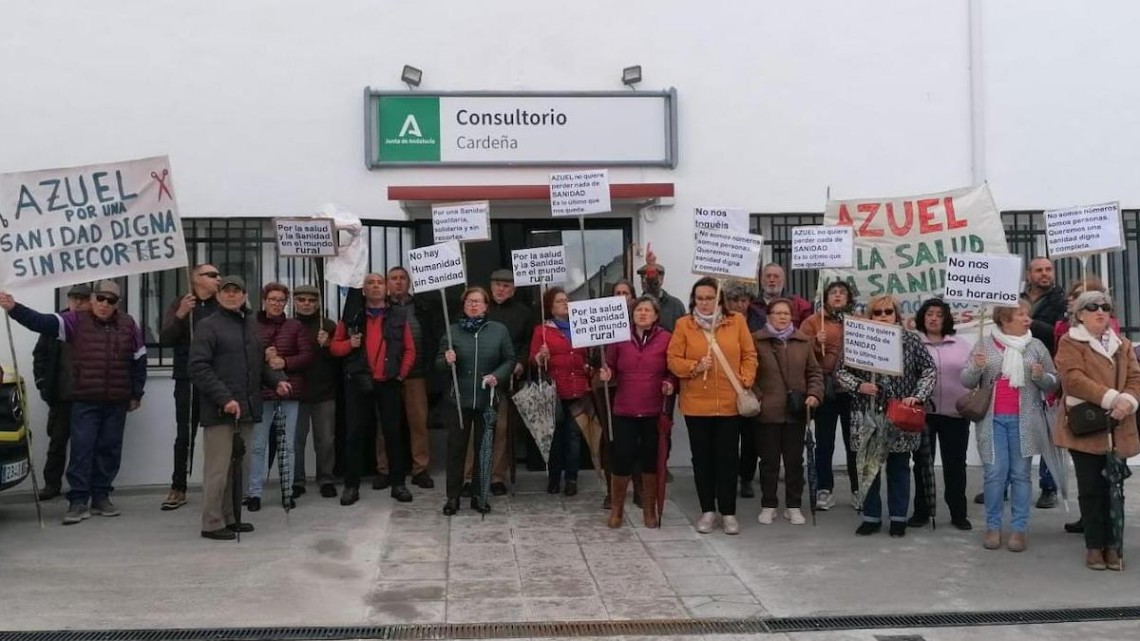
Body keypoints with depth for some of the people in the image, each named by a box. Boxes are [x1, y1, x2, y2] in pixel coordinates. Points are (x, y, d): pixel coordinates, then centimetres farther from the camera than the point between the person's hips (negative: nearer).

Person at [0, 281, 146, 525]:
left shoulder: (128, 324, 4)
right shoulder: (77, 321, -1)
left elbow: (139, 360, 9)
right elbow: (42, 322, -13)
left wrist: (136, 394, 9)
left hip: (117, 402, 2)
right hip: (84, 401, -2)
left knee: (109, 450, 9)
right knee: (81, 450, -3)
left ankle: (101, 497, 20)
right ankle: (78, 502, 2)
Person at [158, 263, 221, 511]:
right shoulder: (180, 305, 6)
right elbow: (165, 339, -5)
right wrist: (180, 315, -17)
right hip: (188, 381, 0)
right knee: (185, 436, 4)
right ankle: (178, 488, 12)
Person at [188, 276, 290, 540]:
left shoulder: (251, 325, 17)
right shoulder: (208, 326, -4)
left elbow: (261, 362, 25)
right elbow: (197, 367, -12)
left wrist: (277, 380, 5)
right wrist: (224, 398, -19)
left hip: (246, 409, 7)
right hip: (219, 410, -7)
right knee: (217, 468, -4)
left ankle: (229, 518, 21)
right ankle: (212, 523, 4)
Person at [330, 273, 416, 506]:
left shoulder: (399, 316, 8)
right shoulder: (352, 317, 8)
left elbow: (410, 350, 7)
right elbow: (334, 347, 8)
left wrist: (401, 374, -3)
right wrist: (349, 344, -11)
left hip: (389, 383, 0)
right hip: (358, 382, 0)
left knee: (393, 433, 4)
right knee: (354, 433, 2)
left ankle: (398, 483, 12)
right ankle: (351, 485, 9)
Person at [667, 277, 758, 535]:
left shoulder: (736, 321, 2)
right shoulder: (683, 324, 0)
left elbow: (749, 355, 4)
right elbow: (673, 359, -2)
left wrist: (746, 381, -8)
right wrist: (694, 367, -18)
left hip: (729, 403, 0)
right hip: (696, 404, 0)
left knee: (728, 457, 5)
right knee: (702, 458, 9)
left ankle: (728, 512, 16)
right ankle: (708, 511, 21)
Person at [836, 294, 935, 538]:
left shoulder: (911, 340, 1)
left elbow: (929, 370, 2)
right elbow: (841, 371, 4)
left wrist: (917, 396, -12)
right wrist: (858, 385, -13)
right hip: (867, 415, 1)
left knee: (899, 467, 9)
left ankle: (898, 517, 20)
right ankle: (871, 517, 18)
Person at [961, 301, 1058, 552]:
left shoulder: (1036, 346, 5)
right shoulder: (984, 344, 3)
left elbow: (1053, 383, 9)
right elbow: (967, 381, 6)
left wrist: (1040, 376, -12)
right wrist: (976, 368, -15)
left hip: (1024, 420, 1)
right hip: (993, 419, -1)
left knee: (1020, 474, 4)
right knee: (995, 473, 0)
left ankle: (1019, 528, 9)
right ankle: (993, 527, 8)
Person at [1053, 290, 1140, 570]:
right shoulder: (1070, 343, -2)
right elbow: (1074, 379, -15)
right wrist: (1111, 398, -23)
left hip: (1117, 429, 4)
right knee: (1091, 489, 2)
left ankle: (1111, 544, 16)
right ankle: (1094, 545, 11)